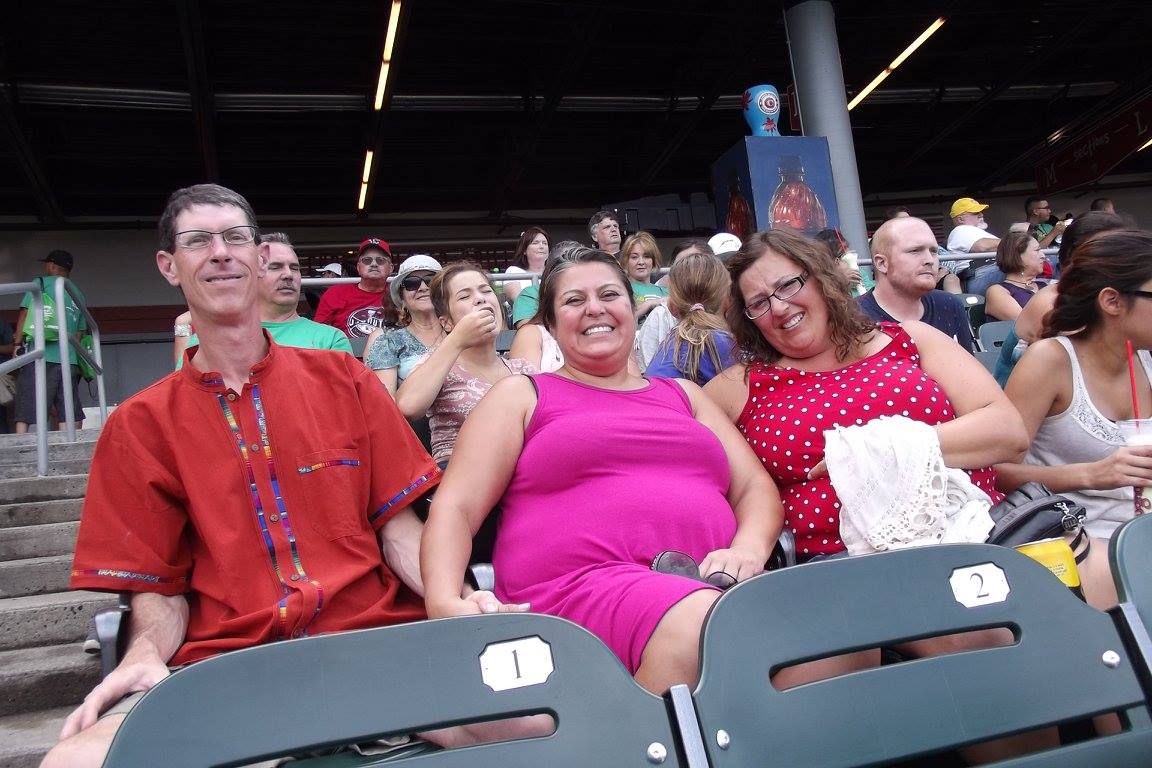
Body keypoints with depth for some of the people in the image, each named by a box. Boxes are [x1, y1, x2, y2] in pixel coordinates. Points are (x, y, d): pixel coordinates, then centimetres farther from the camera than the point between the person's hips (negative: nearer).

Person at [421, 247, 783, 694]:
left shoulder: (683, 394, 28)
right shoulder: (522, 396, 17)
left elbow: (756, 487, 20)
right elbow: (455, 508, 7)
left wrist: (749, 548, -4)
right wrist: (444, 603, -13)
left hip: (711, 583, 4)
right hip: (578, 587, -3)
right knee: (702, 621, -36)